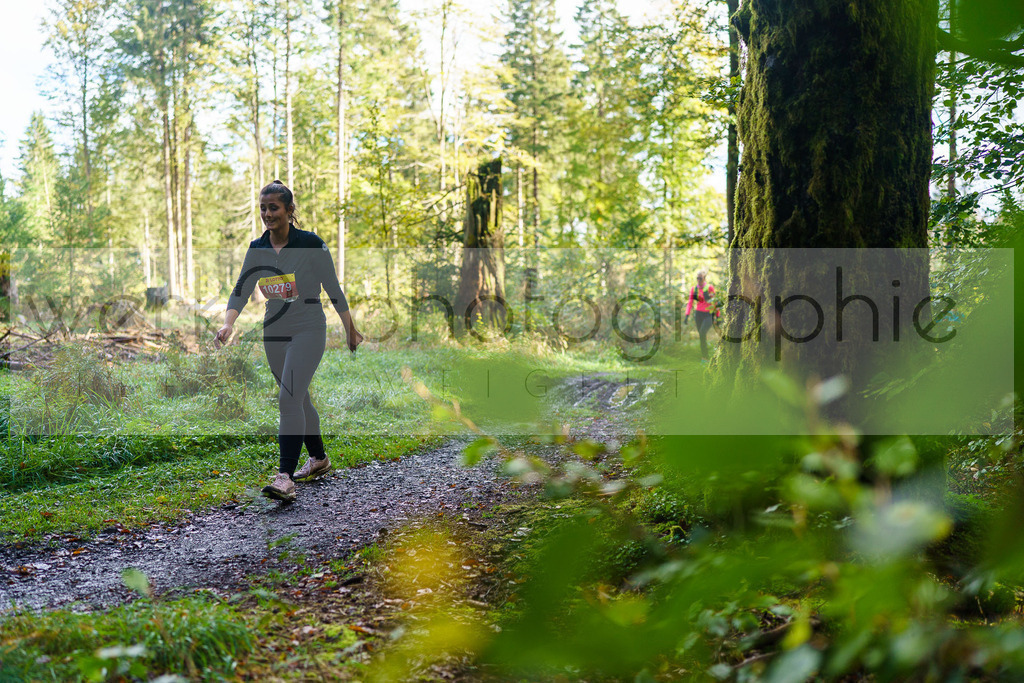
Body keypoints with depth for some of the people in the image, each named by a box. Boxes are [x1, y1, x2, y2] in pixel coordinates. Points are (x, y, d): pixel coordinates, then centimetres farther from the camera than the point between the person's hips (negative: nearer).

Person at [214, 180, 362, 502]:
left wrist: (351, 330, 1)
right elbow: (241, 290, 0)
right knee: (298, 399, 15)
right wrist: (228, 323, -17)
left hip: (308, 330, -6)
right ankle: (319, 458, 35)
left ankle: (285, 478, -19)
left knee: (289, 397, -17)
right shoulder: (257, 249, 4)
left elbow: (333, 288, -4)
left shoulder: (311, 244, -10)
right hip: (274, 333, 6)